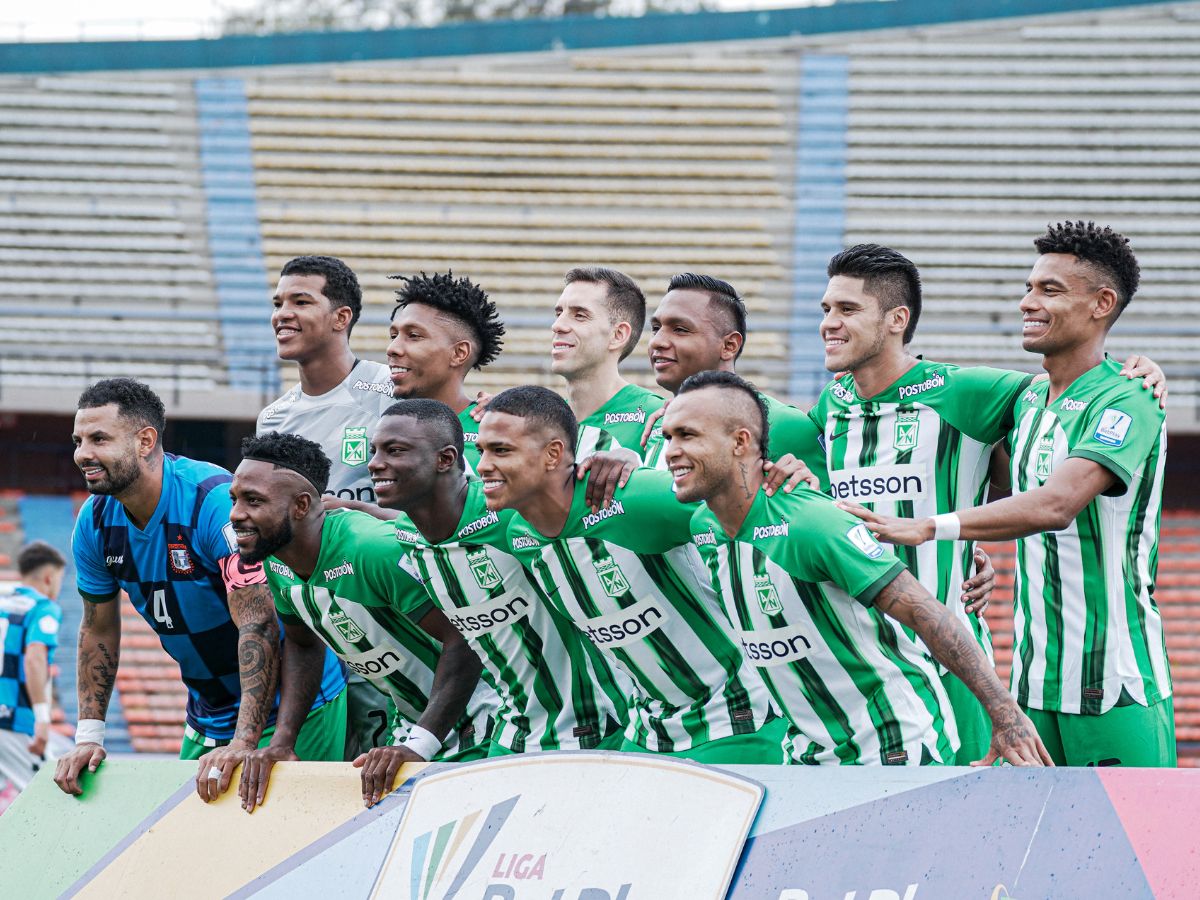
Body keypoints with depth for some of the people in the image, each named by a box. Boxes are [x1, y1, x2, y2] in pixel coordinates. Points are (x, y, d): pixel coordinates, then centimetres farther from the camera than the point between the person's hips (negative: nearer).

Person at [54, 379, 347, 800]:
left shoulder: (217, 502, -26)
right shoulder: (94, 522, -4)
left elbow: (258, 626, -32)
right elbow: (98, 631, 8)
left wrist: (242, 743, -39)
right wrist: (88, 737, -1)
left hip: (292, 707, -7)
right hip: (207, 715, 7)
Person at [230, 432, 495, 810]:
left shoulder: (376, 549, -31)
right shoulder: (277, 564, -4)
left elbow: (465, 640, -31)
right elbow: (303, 646, 14)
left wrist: (418, 746, -35)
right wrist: (281, 741, 1)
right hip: (410, 720, 8)